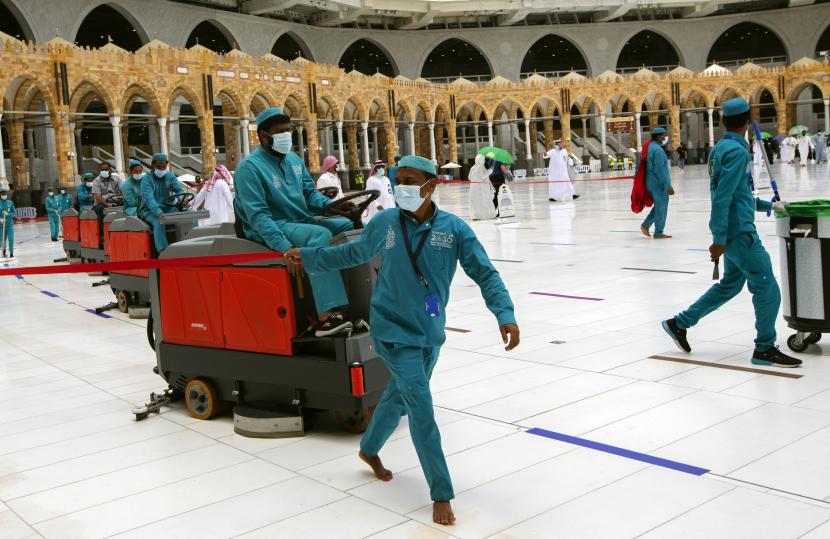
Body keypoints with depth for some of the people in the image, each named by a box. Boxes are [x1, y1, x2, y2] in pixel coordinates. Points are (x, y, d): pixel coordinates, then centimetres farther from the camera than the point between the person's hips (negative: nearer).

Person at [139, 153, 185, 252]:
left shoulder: (170, 176, 9)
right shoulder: (146, 179, -7)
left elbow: (179, 189, -5)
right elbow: (149, 198, -22)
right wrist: (159, 212, -39)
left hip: (168, 208, 4)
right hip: (150, 211, -4)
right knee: (158, 222, -38)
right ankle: (163, 251, -45)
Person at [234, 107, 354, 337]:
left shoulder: (294, 159, 13)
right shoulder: (250, 167, -12)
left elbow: (310, 193, 14)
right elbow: (258, 215, -21)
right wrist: (285, 247, -33)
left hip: (303, 221, 9)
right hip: (274, 228, -8)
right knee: (320, 235, -34)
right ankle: (328, 315, -45)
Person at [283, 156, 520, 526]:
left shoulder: (454, 229, -10)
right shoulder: (384, 223, -8)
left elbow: (485, 274, -9)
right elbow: (354, 253, 9)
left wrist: (505, 315, -22)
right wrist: (307, 257, 7)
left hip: (431, 332, 3)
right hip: (393, 330, -3)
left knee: (400, 395, 22)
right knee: (421, 408, -10)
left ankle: (369, 450, 51)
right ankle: (441, 494, 1)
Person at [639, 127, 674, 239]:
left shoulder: (650, 147, 10)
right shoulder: (658, 150, -20)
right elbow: (660, 170, -24)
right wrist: (668, 185, -21)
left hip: (652, 182, 9)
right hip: (659, 184, -9)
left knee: (659, 206, 21)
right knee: (661, 208, 0)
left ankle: (645, 225, 21)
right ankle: (658, 233, 7)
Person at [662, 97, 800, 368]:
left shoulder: (721, 148, 13)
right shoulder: (737, 151, -16)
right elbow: (722, 198, -22)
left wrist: (768, 205, 27)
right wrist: (719, 239, -23)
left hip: (734, 231, 10)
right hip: (739, 231, -10)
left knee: (730, 284, 18)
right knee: (767, 289, -2)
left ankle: (680, 323, 23)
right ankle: (764, 349, 7)